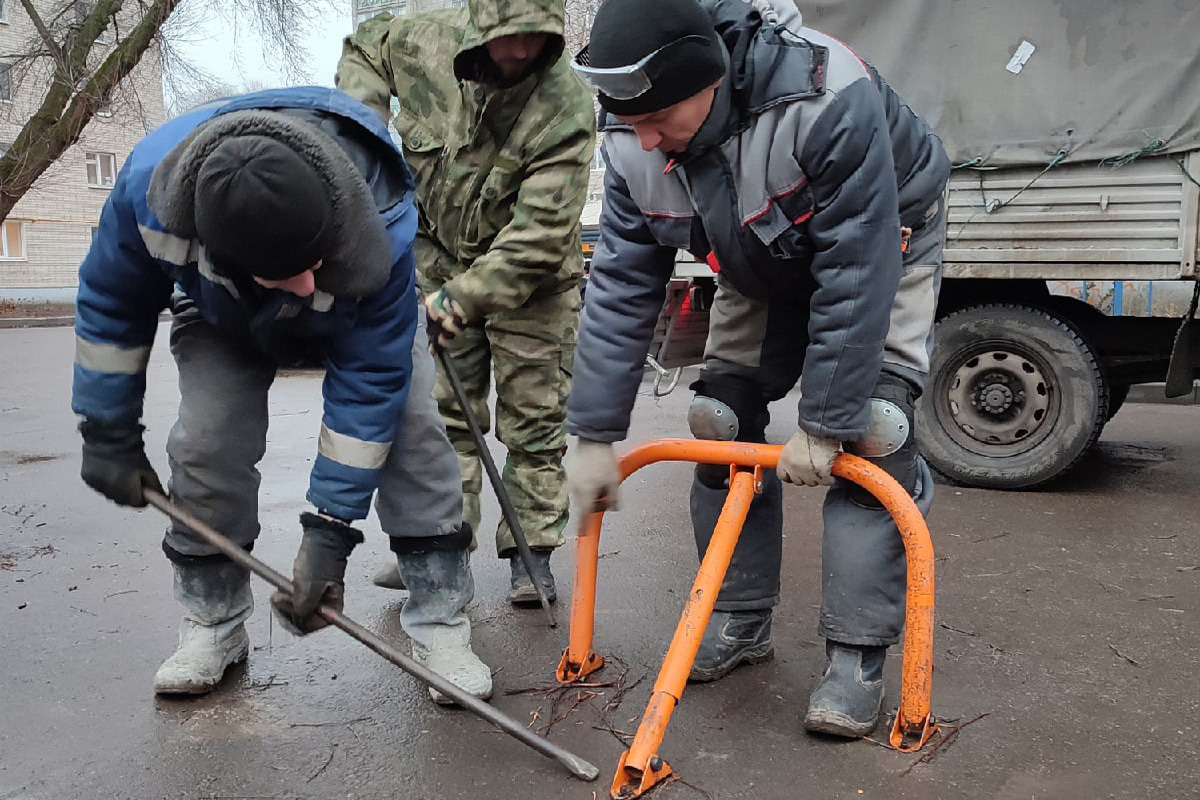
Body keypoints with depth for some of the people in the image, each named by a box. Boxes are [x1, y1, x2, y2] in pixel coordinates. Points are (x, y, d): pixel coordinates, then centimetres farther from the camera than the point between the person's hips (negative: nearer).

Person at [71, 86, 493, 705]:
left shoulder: (384, 230, -43)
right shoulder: (150, 183, -38)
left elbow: (371, 380, -35)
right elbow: (111, 305, -17)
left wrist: (330, 528, -33)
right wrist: (109, 434, -11)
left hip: (360, 319, -1)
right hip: (223, 314, 2)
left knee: (413, 429, -18)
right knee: (206, 445, -15)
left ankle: (440, 625, -6)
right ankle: (213, 626, 8)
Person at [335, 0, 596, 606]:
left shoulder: (565, 107, -25)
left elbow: (540, 235, -28)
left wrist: (465, 296, -29)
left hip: (530, 283, -4)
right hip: (443, 267, 4)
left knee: (533, 421, 0)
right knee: (445, 411, 7)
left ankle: (532, 553, 11)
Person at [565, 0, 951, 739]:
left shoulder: (828, 98, -40)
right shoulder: (636, 144, -22)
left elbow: (857, 273, -36)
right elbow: (622, 287, -16)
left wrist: (825, 423, -32)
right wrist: (594, 435, -17)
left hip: (881, 247, -5)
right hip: (765, 268, 5)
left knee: (869, 435, -19)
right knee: (721, 423, -2)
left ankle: (858, 654, -8)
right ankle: (741, 622, 14)